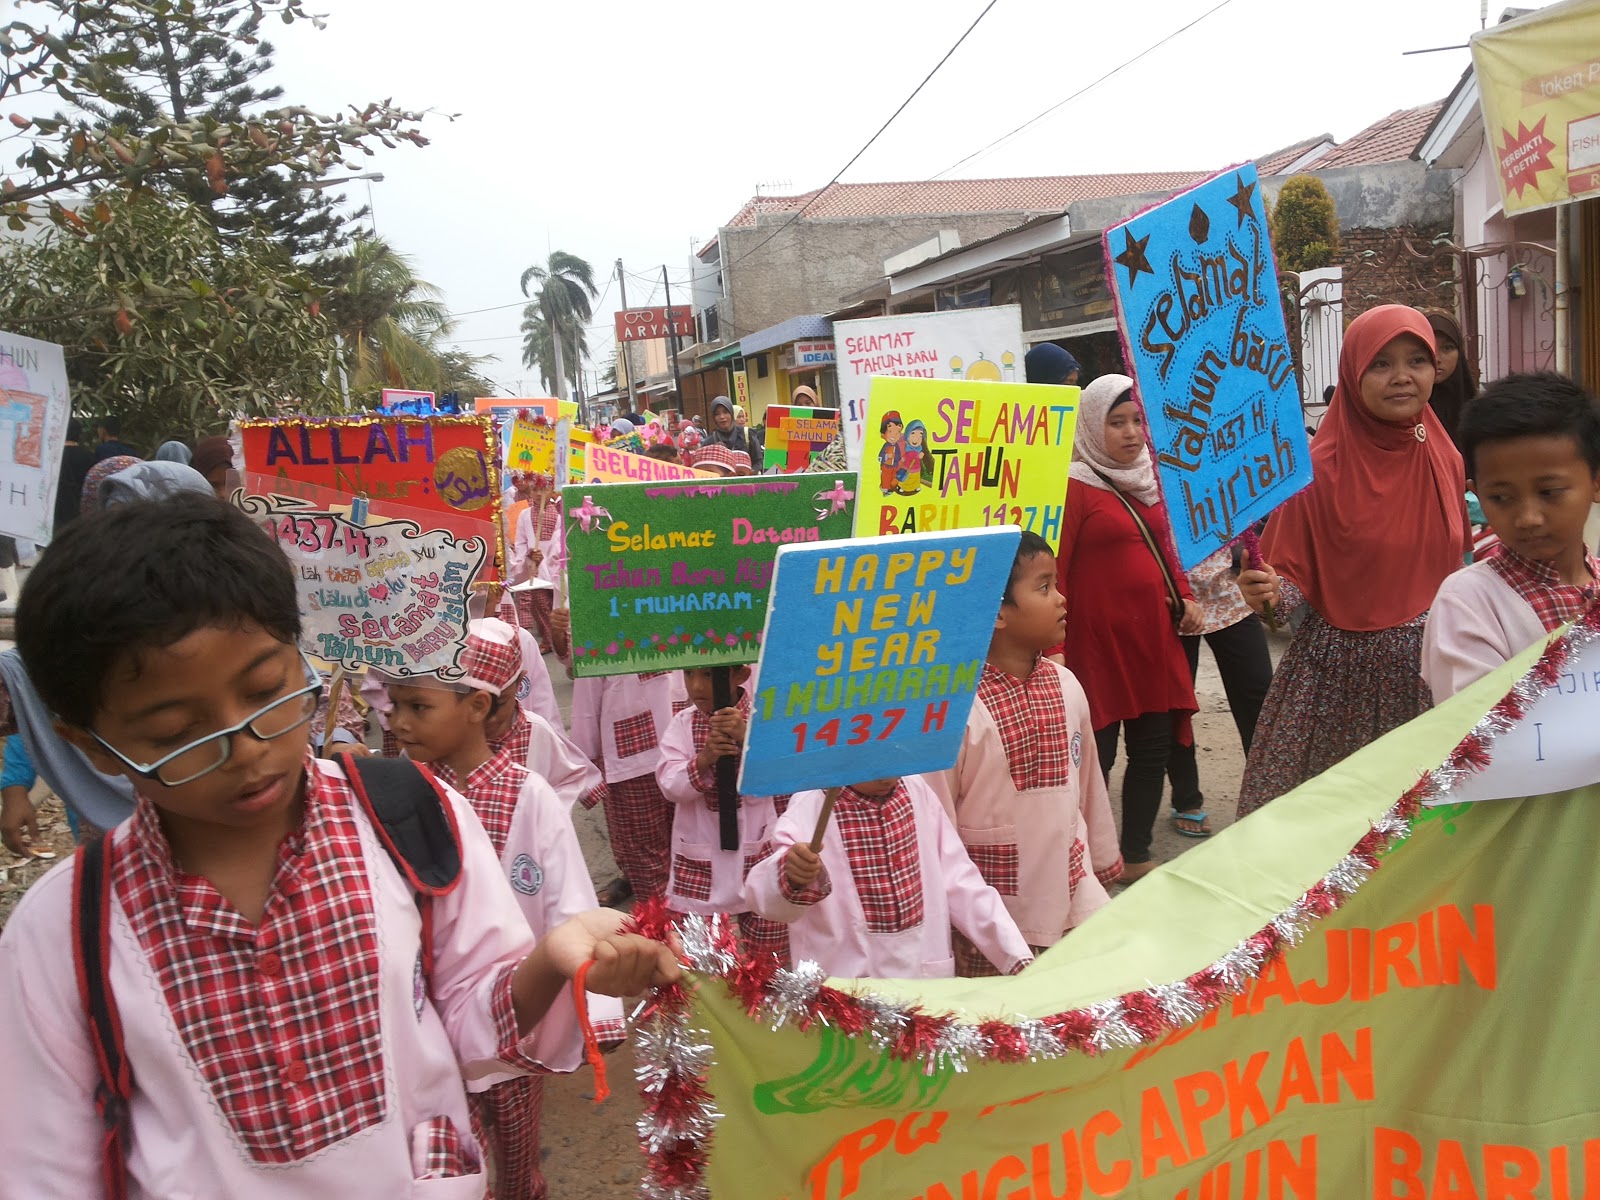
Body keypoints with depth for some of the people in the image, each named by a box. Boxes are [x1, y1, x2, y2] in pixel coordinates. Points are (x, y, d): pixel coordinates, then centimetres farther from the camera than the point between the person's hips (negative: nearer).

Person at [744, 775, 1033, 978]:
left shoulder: (916, 790, -1)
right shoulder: (811, 808, -15)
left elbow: (958, 881, 4)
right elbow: (763, 891, -31)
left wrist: (1017, 956, -1)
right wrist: (791, 877, -53)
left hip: (928, 975, 4)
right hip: (845, 982, -4)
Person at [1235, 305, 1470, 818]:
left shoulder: (1446, 461, 4)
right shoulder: (1320, 469, -12)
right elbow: (1292, 577, -9)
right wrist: (1269, 593, -29)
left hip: (1425, 666, 4)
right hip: (1339, 669, -4)